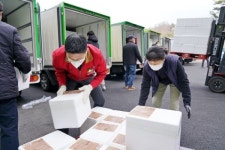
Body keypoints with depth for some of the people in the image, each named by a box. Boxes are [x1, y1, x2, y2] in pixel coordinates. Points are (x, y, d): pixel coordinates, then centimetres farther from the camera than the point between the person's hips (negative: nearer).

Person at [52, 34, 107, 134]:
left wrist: (90, 86, -35)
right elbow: (59, 72, -10)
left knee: (100, 101, -1)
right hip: (70, 78, 0)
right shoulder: (58, 55, -36)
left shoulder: (96, 54, -40)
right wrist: (62, 85, -26)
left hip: (89, 78, 1)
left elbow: (102, 73, -20)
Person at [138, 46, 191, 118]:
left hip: (175, 81, -2)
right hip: (160, 82, 2)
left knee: (174, 106, -8)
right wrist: (141, 105, -19)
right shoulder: (147, 66, -31)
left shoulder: (174, 61, -39)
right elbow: (145, 86, -21)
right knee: (155, 103, -2)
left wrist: (187, 102, -23)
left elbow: (184, 81, -26)